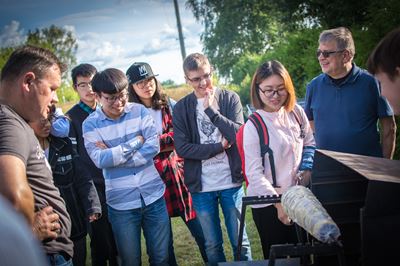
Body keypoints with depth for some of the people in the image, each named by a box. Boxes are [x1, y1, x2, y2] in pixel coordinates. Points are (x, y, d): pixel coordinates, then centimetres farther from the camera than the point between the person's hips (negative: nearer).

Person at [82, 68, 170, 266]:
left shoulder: (140, 111, -2)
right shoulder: (91, 124, -6)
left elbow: (153, 147, -12)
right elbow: (101, 160, -19)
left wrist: (113, 155, -15)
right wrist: (136, 142, -12)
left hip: (153, 197, 1)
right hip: (121, 204, -1)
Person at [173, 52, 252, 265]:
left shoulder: (230, 98, 0)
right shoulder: (181, 108, 1)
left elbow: (239, 136, -11)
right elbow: (182, 148, -7)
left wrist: (211, 110, -16)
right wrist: (220, 146, -11)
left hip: (231, 182, 0)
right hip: (201, 186, 1)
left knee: (240, 241, 9)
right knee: (212, 245, 11)